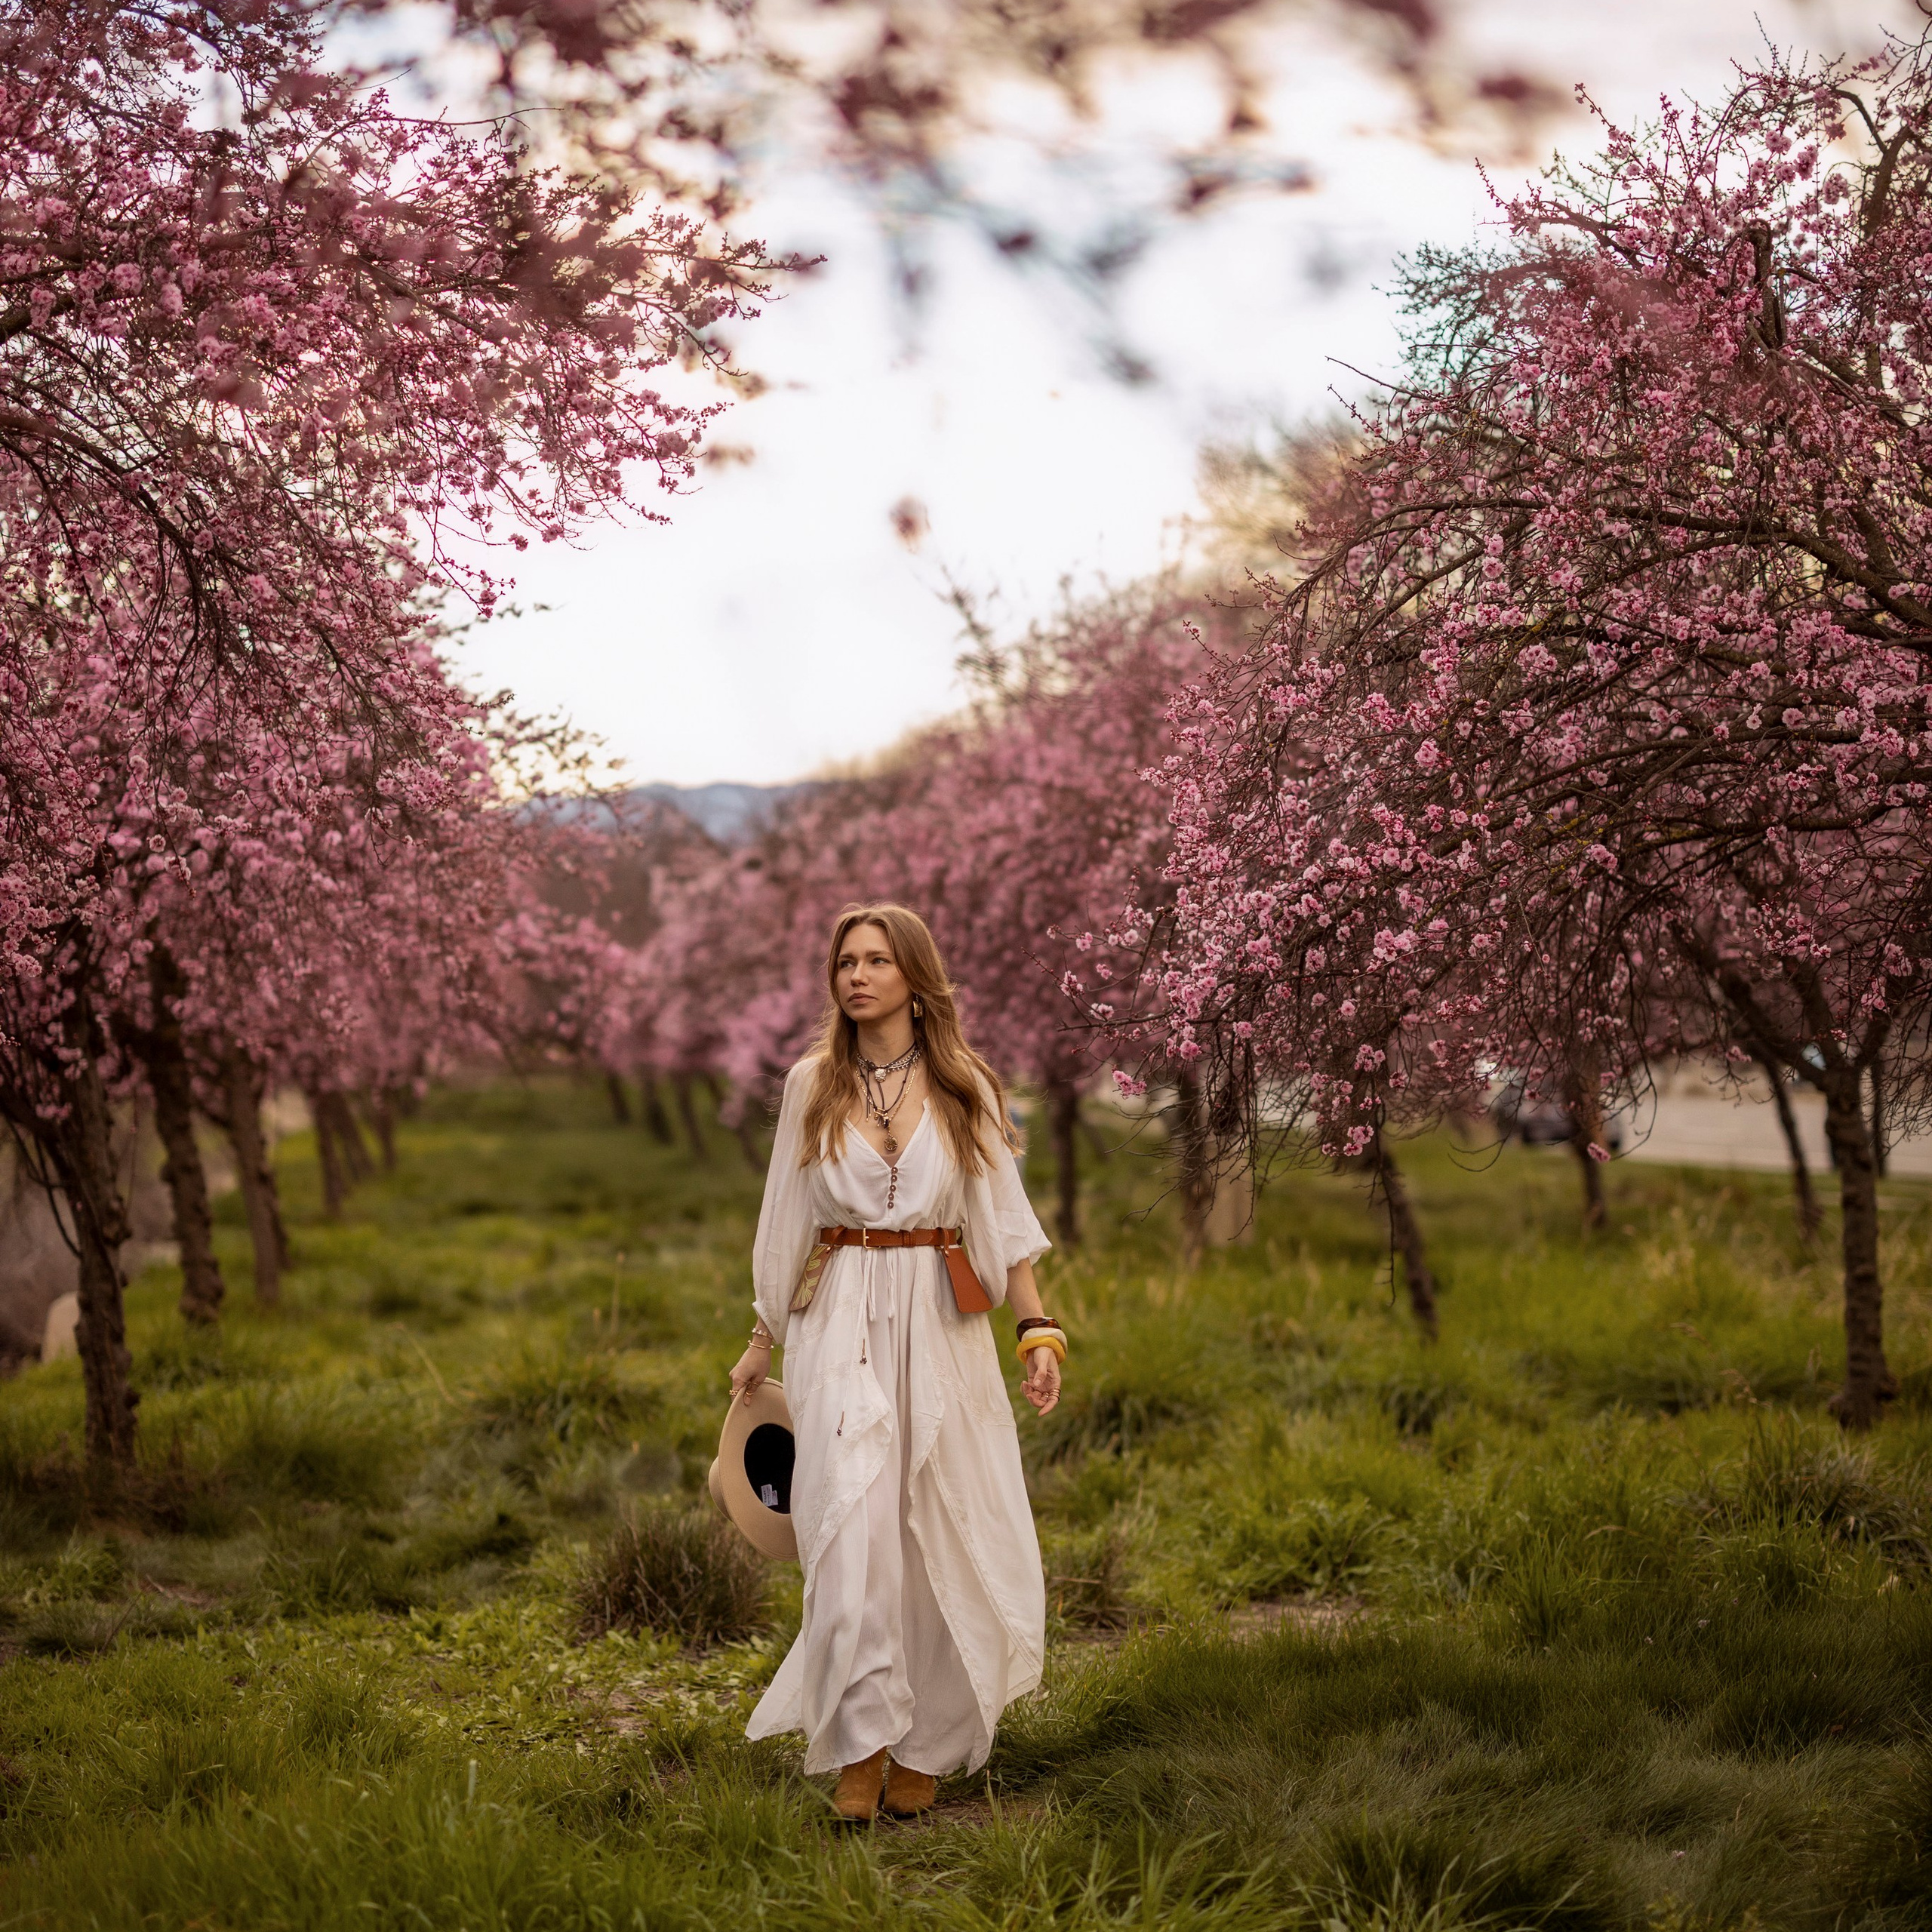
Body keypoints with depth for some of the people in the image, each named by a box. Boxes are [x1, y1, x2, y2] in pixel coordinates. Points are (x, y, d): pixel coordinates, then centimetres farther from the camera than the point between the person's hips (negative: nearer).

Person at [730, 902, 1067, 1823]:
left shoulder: (964, 1087, 3)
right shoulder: (812, 1084, 4)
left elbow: (1004, 1223, 3)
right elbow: (789, 1222, 11)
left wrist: (1037, 1329, -7)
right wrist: (763, 1340, 13)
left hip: (939, 1328, 0)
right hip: (841, 1327, 0)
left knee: (941, 1532, 2)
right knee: (853, 1523, -12)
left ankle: (924, 1744, 16)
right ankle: (863, 1739, -6)